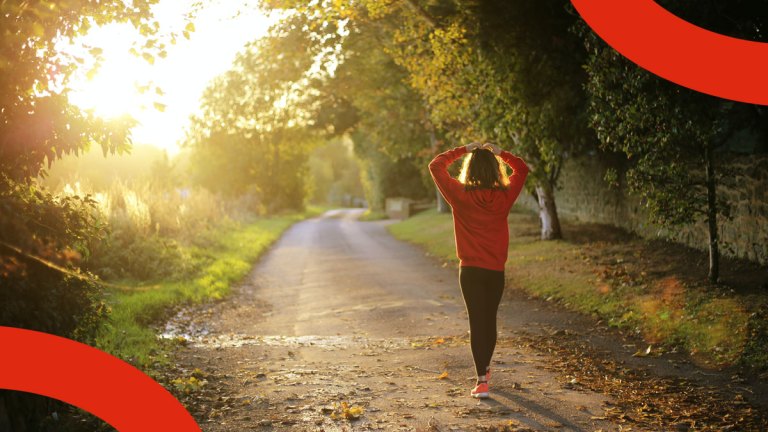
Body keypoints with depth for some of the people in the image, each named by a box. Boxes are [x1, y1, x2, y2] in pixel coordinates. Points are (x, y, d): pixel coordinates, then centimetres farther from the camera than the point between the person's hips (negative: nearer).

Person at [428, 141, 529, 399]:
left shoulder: (460, 195, -10)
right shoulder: (504, 196, -4)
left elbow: (436, 166, 1)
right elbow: (522, 169, 14)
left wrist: (463, 150, 5)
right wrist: (499, 153, 10)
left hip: (470, 270, -2)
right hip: (496, 270, 3)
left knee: (477, 322, 0)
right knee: (490, 320, 18)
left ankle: (482, 381, -8)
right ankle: (485, 368, 38)